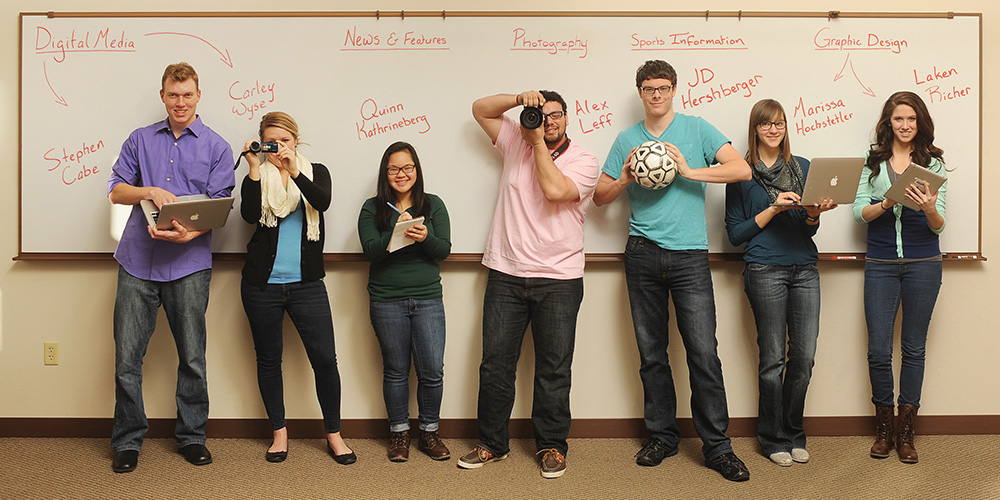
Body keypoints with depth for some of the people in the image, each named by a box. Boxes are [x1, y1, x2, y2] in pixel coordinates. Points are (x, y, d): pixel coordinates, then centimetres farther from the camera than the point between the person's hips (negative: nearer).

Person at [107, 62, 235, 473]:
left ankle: (191, 436, 21)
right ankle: (127, 441, 16)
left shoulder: (217, 148, 6)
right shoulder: (140, 140, 14)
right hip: (137, 260, 2)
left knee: (192, 357, 6)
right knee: (127, 355, 2)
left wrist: (190, 232, -20)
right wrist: (150, 191, -11)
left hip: (189, 264, -1)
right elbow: (116, 191, 10)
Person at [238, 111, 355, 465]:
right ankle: (279, 431, 25)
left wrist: (294, 170, -27)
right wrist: (255, 169, -20)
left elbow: (323, 202, -14)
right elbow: (249, 215, -12)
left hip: (306, 283, 0)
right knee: (268, 359, 9)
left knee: (325, 358, -4)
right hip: (262, 285, 1)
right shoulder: (257, 177, 7)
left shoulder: (315, 172, 8)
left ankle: (334, 434, 11)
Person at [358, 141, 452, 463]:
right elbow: (371, 251, -8)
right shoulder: (372, 208, 4)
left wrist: (426, 237, -21)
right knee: (396, 370, 7)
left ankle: (429, 433, 18)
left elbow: (444, 250, -1)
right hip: (387, 301, -1)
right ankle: (399, 434, 23)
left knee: (433, 371, -1)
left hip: (428, 298, 1)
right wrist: (397, 231, -23)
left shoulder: (433, 205, 7)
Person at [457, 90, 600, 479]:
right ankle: (492, 443, 20)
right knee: (495, 363, 5)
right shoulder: (516, 143, 11)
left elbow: (554, 190, -17)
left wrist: (540, 142, -7)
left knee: (553, 369, 5)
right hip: (505, 276, 3)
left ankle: (551, 446, 20)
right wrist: (520, 98, -2)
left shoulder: (584, 161, 0)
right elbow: (480, 108, 12)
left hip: (558, 281, -2)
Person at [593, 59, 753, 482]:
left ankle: (717, 447, 4)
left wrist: (689, 172, -13)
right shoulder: (626, 139, 14)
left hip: (690, 255, -2)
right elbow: (599, 196, 16)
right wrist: (624, 180, -4)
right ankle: (662, 436, 21)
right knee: (651, 353, 7)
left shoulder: (696, 129, 6)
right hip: (643, 255, 3)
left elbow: (742, 169, -4)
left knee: (704, 353, -6)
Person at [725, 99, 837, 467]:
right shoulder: (742, 174, 3)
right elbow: (735, 234, -1)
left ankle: (793, 433, 20)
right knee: (773, 358, 0)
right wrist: (774, 208, -9)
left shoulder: (803, 167, 15)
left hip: (805, 268, 4)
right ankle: (773, 439, 15)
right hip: (765, 269, -4)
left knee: (804, 356, 2)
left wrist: (814, 213, -5)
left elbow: (808, 230, 16)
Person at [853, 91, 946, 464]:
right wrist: (888, 202, -20)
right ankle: (884, 429, 18)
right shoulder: (874, 161, 5)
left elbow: (939, 226, -2)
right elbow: (859, 213, -1)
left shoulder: (933, 163, 2)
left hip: (923, 263, 0)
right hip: (880, 263, 1)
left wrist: (929, 210, -24)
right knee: (878, 350, 1)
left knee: (914, 349, 7)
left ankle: (906, 433, 19)